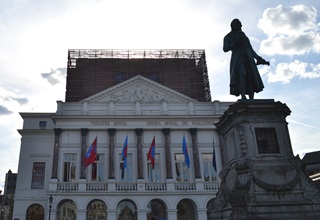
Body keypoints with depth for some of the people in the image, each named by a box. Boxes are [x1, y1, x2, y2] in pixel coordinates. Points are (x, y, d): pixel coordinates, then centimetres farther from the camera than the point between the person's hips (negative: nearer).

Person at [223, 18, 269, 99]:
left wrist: (260, 59, 17)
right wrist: (235, 43, -8)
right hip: (237, 59, -4)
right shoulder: (227, 37, 19)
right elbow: (225, 49, 2)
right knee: (242, 74, -34)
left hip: (248, 59, 4)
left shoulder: (245, 38, 31)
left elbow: (251, 51, 26)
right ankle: (243, 96, -45)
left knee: (251, 79, -16)